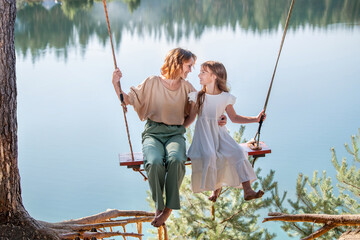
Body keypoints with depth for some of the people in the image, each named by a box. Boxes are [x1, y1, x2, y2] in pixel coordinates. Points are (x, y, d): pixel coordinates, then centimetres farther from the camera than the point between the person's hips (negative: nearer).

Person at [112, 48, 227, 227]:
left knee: (176, 160, -34)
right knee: (155, 162, -35)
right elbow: (128, 100, 6)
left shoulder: (186, 87, 14)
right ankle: (158, 205, -12)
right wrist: (116, 84, -10)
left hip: (175, 134, 2)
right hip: (153, 132, -2)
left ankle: (169, 208, -19)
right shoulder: (153, 82, 4)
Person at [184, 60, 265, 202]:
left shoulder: (225, 98, 5)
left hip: (220, 134, 2)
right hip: (203, 135, -2)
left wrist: (256, 119, 7)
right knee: (209, 155, -32)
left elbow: (234, 118, 15)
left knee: (237, 152, -23)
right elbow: (190, 118, 7)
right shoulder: (197, 97, 4)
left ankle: (248, 190, -24)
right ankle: (215, 188, -10)